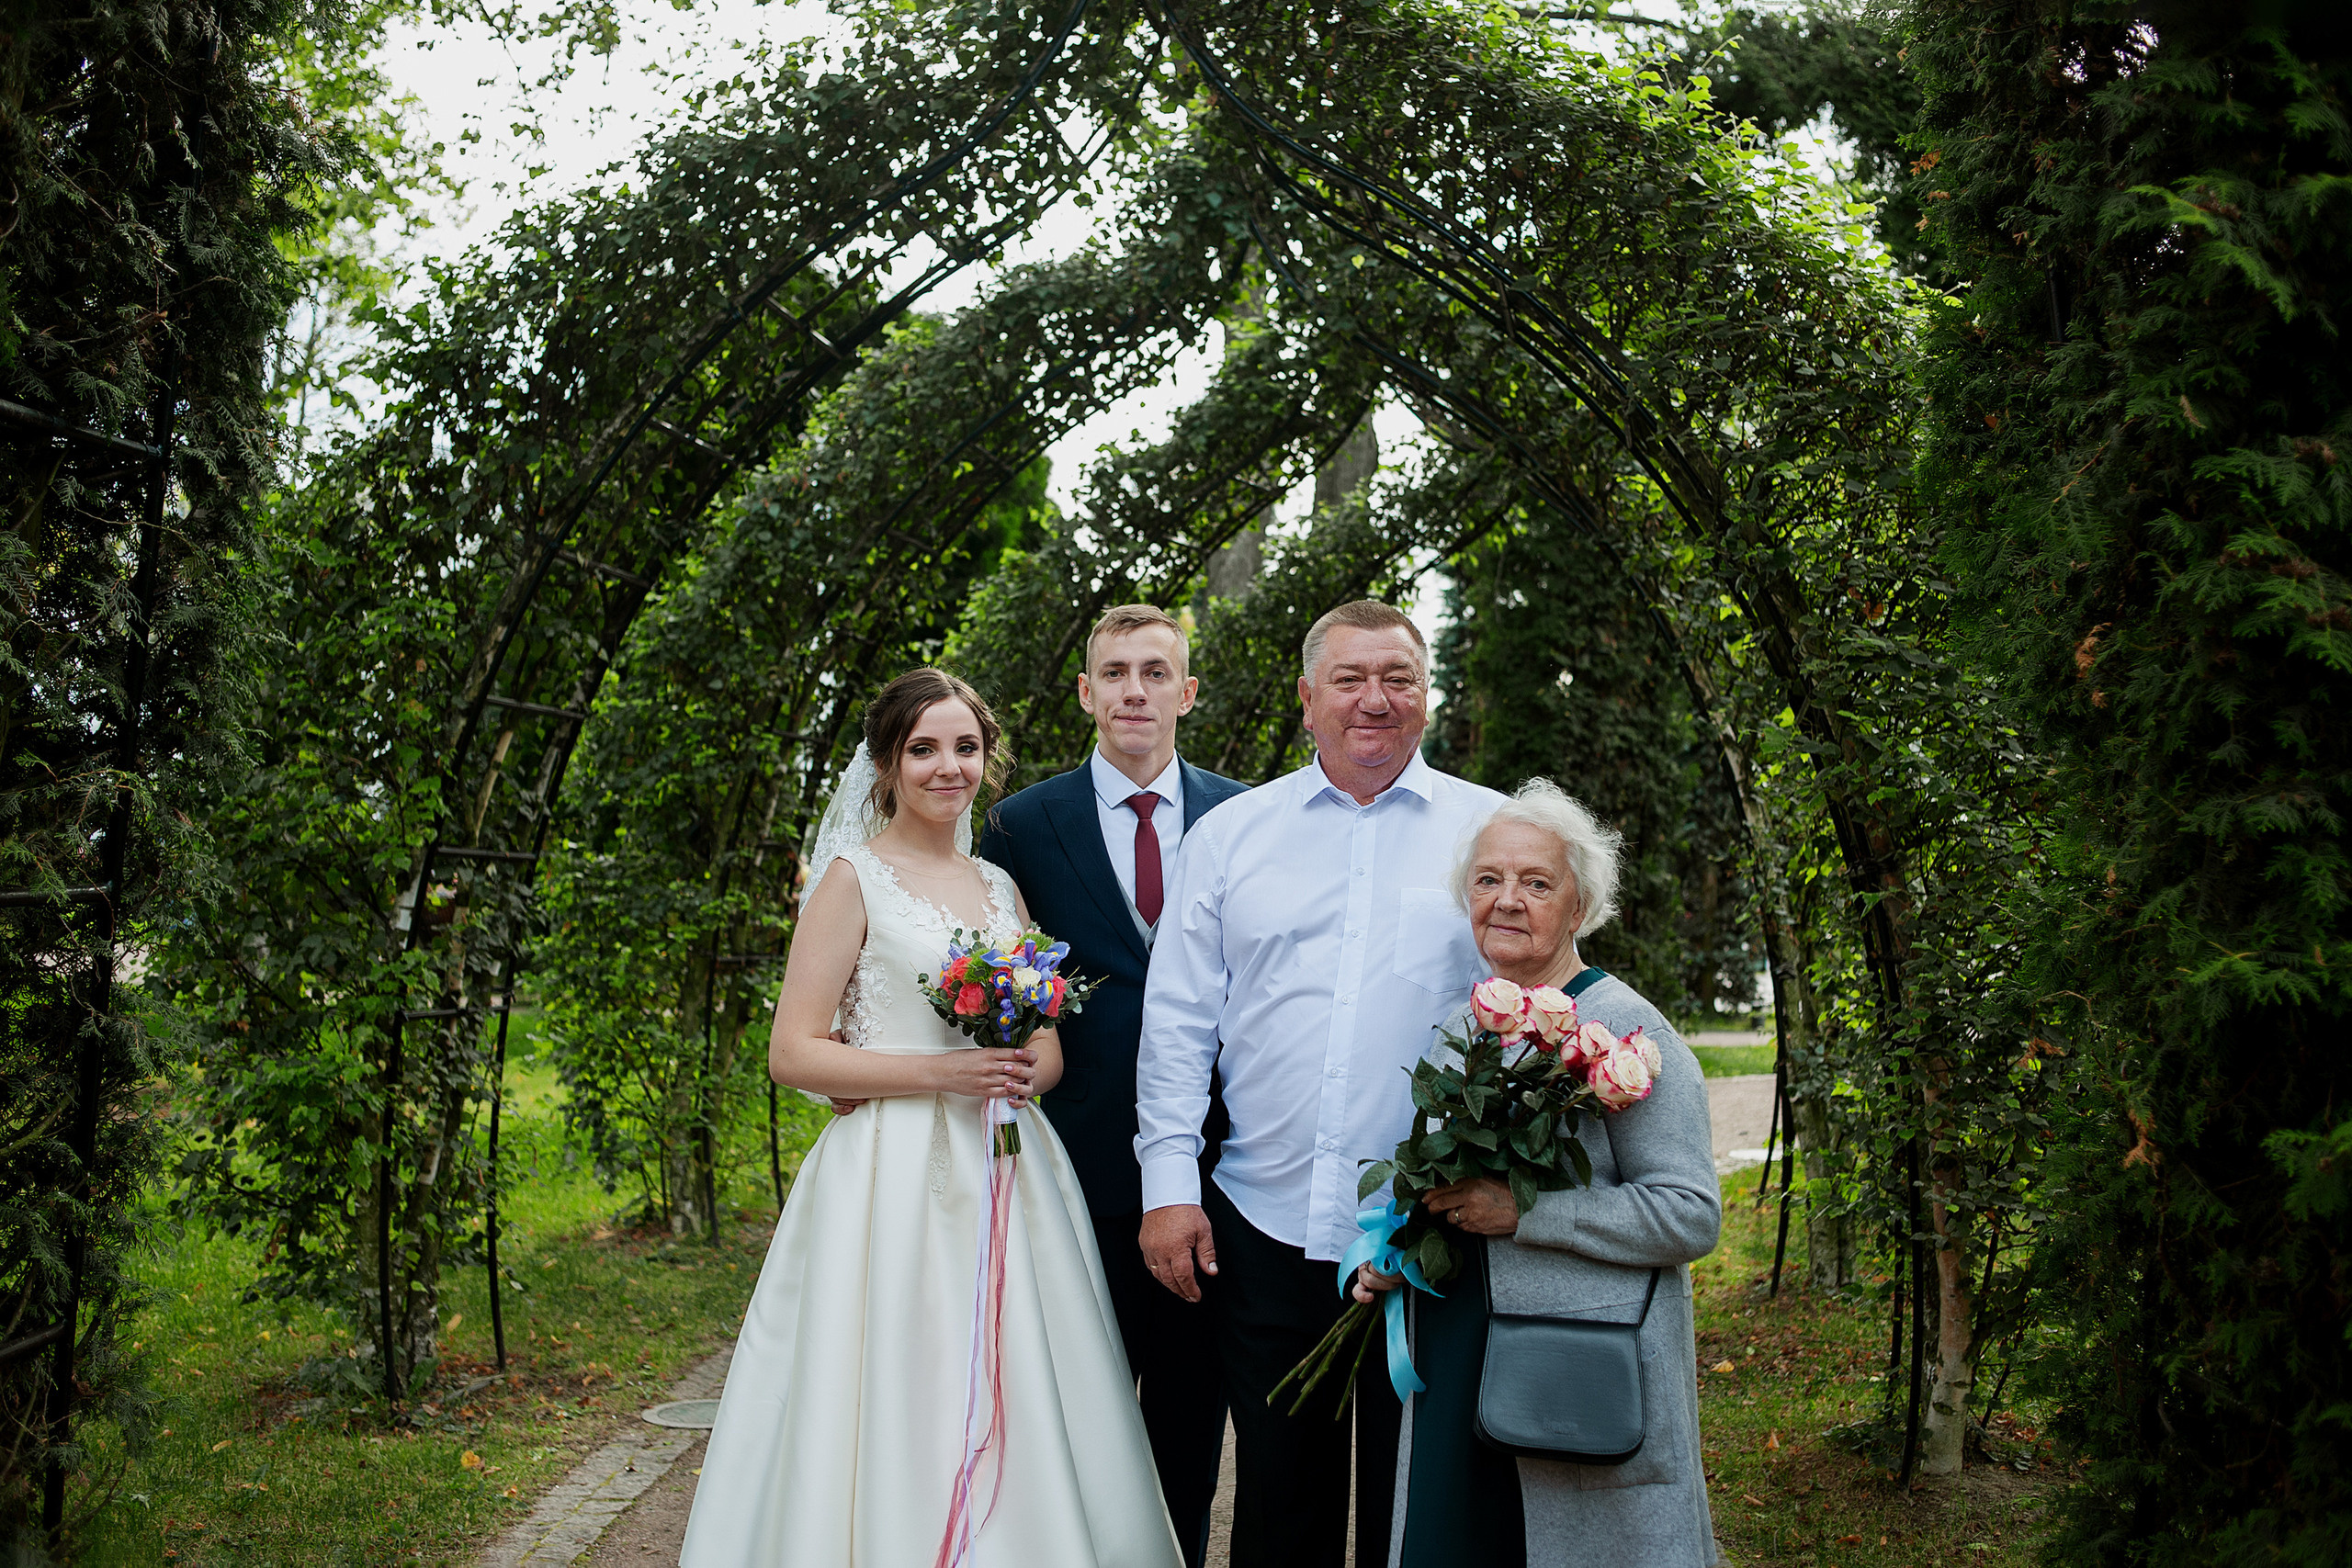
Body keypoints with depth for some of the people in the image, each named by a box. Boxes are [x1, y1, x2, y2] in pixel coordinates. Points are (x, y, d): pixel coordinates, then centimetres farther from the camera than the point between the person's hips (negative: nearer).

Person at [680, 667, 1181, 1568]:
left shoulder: (1001, 887, 15)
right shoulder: (855, 877, -2)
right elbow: (792, 1053, -8)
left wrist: (1025, 1072, -5)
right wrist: (938, 1073, -17)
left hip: (1008, 1180, 5)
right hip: (893, 1180, -5)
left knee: (1016, 1431, 7)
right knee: (896, 1425, -2)